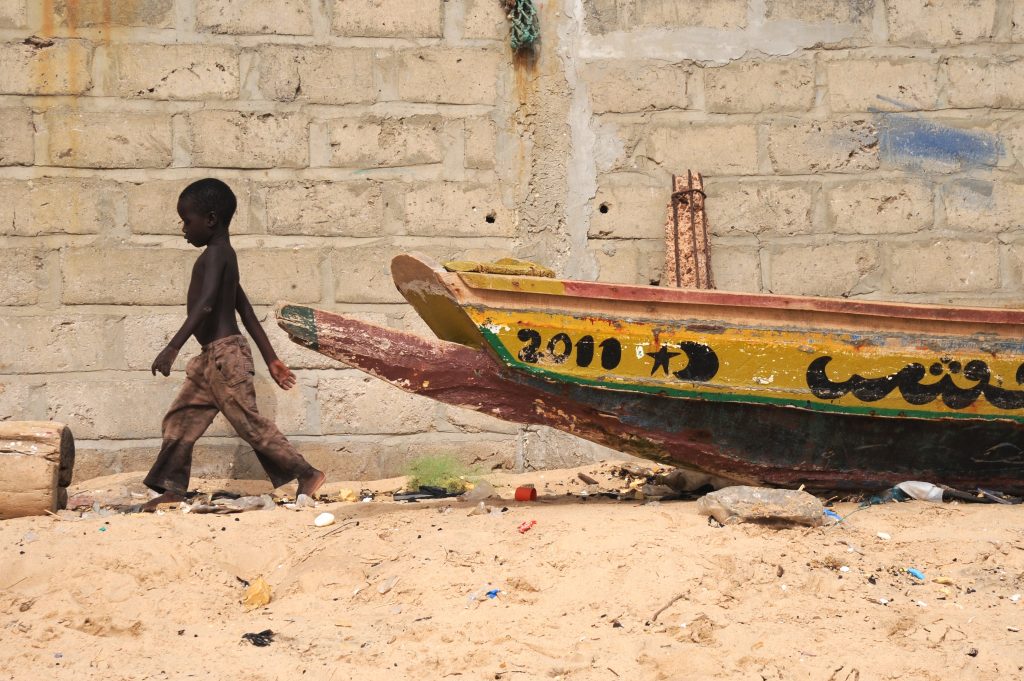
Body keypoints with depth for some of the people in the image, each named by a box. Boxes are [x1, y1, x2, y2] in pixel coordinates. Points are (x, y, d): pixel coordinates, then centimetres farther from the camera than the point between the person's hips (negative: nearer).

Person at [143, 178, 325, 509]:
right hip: (212, 358, 10)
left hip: (224, 353, -10)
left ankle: (307, 474, 0)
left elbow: (205, 305, -29)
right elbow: (247, 314, 19)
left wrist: (172, 348, -35)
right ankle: (172, 488, 11)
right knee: (181, 419, 9)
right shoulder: (223, 255, 17)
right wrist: (270, 358, 20)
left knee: (249, 422, -5)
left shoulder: (215, 254, -14)